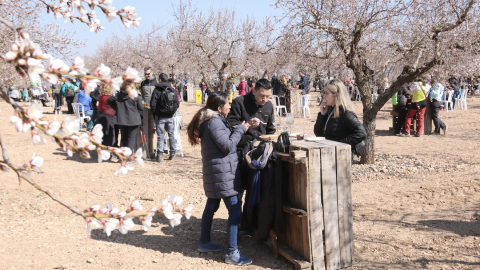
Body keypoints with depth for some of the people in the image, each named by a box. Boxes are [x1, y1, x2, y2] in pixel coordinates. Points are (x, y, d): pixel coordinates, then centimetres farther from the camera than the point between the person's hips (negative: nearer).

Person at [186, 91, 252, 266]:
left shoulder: (212, 120, 13)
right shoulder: (214, 122, -18)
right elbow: (227, 146, -21)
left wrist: (240, 129, 8)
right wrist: (240, 129, -11)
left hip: (214, 173, 11)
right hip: (223, 174, -11)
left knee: (211, 206, 20)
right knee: (235, 211, -9)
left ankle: (204, 243, 33)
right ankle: (231, 253, -5)